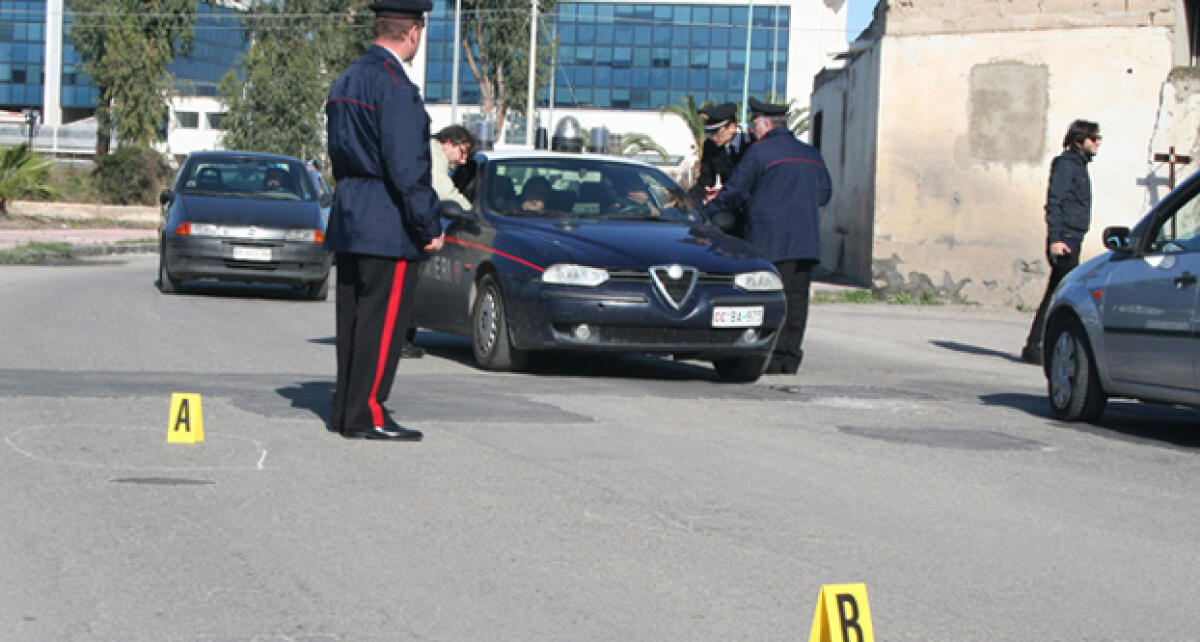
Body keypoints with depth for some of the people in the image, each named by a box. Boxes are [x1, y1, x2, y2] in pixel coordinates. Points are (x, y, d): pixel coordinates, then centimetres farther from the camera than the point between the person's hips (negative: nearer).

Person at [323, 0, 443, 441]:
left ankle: (345, 408, 18)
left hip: (348, 221, 9)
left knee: (354, 317, 13)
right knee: (382, 320, -5)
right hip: (388, 227, -9)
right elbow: (406, 166, -19)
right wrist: (430, 227, -14)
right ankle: (365, 416, -3)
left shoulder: (347, 80, 14)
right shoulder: (394, 85, -16)